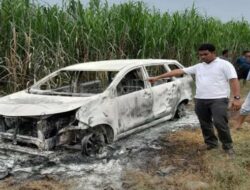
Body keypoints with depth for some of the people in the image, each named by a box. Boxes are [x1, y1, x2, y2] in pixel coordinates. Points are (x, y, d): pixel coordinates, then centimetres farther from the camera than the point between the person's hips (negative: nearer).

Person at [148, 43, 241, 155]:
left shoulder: (224, 64, 0)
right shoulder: (198, 67, 14)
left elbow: (234, 80, -6)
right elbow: (179, 71, 10)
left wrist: (236, 98, -18)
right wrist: (157, 77, 8)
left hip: (218, 99, -5)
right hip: (200, 100, 6)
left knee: (220, 123, -11)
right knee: (205, 124, 11)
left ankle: (228, 146, 8)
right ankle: (211, 143, 29)